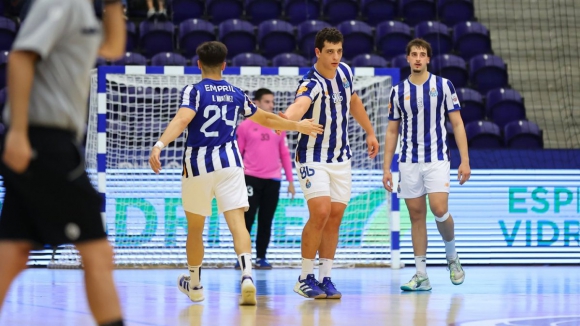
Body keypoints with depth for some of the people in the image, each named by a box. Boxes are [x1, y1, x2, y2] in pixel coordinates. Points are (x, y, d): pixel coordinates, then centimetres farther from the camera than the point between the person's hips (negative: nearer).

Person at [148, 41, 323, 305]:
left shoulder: (194, 91, -4)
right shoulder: (235, 94, 10)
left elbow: (182, 119, -24)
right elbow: (266, 119, 23)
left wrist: (159, 145, -36)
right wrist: (298, 126, 38)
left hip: (197, 165, -2)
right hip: (229, 164, 2)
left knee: (195, 228, 15)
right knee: (237, 222, -10)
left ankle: (194, 284, 28)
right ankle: (246, 276, -32)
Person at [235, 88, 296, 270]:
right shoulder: (245, 126, 1)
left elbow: (284, 154, 13)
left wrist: (290, 181, 10)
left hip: (272, 179, 3)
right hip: (251, 178, -3)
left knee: (266, 221, 6)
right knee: (247, 219, -5)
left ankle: (261, 258, 12)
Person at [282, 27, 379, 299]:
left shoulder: (345, 72, -1)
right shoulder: (311, 83, -25)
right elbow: (300, 105, -48)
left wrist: (370, 132, 25)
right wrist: (286, 118, -70)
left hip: (341, 159, 7)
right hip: (313, 159, -7)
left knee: (334, 218, 6)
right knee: (320, 214, -18)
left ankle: (325, 278, 14)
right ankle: (305, 278, -4)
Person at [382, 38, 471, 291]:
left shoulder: (443, 86, 1)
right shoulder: (398, 91, 7)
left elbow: (457, 123, 2)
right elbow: (392, 131, 11)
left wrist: (465, 160, -6)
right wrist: (386, 168, 6)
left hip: (436, 159, -3)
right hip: (409, 162, 3)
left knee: (439, 210, -17)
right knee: (416, 216, 2)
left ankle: (452, 256, 10)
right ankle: (421, 275, 6)